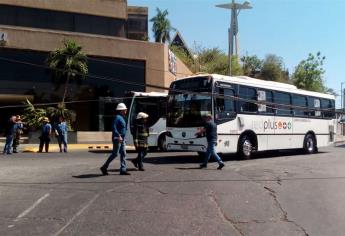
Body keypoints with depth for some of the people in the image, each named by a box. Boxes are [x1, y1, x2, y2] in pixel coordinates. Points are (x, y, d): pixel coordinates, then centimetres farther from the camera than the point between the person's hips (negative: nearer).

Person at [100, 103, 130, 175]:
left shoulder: (122, 118, 16)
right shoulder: (117, 117, -13)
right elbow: (114, 128, -22)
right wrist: (119, 136, -29)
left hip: (122, 139, 10)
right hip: (117, 138, -10)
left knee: (123, 154, 6)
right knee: (115, 154, -5)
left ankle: (123, 170, 8)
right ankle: (104, 167, 6)